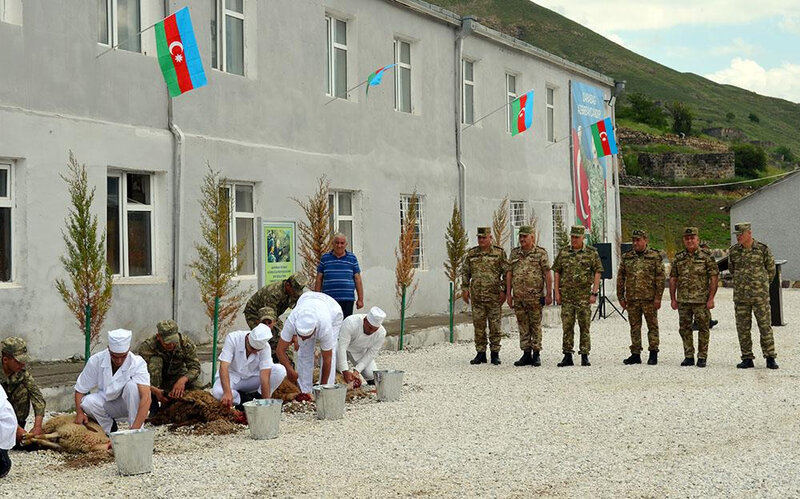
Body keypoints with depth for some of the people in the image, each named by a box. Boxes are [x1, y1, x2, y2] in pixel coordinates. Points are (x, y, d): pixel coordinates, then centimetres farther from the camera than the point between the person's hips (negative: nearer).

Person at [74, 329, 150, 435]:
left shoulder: (138, 363, -26)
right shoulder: (96, 361, -17)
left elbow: (146, 397, -37)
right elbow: (80, 389, -4)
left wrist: (135, 429, -46)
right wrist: (79, 413, -20)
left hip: (127, 404, -2)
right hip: (107, 405, 2)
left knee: (132, 386, -33)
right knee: (88, 402, -29)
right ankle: (109, 427, -1)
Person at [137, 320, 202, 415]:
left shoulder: (186, 344, -18)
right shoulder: (147, 347, -26)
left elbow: (195, 367, -22)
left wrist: (183, 380, -44)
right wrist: (155, 391, -51)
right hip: (155, 382, -2)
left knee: (194, 381, -28)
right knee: (155, 360, -31)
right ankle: (154, 409, -27)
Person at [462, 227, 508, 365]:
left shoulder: (499, 253, 0)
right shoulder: (471, 253, 10)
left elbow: (506, 274, 0)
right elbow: (465, 272, 16)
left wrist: (504, 291, -6)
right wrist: (465, 288, 7)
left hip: (494, 296, -3)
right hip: (476, 296, 3)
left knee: (494, 326, 1)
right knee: (478, 325, 5)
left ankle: (495, 354, 9)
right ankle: (481, 353, 12)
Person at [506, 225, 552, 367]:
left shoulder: (541, 253, -2)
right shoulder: (514, 253, 10)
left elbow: (547, 274, -4)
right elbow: (509, 274, 11)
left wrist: (549, 294, -9)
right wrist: (508, 293, 6)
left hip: (535, 296, -4)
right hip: (518, 296, 4)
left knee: (535, 325, 1)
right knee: (523, 326, 7)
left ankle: (536, 354, 7)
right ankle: (526, 354, 14)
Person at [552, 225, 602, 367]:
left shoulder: (592, 253, 1)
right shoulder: (563, 252, 8)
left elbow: (597, 273, -1)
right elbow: (557, 272, 9)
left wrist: (594, 293, -8)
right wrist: (557, 292, 2)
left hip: (584, 295, -2)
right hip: (566, 295, 2)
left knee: (584, 326, 1)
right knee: (567, 326, 2)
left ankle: (585, 356, 7)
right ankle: (567, 356, 7)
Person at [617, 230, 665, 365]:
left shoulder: (655, 256, 0)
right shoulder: (626, 257, 10)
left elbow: (660, 278, -3)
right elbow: (620, 278, 13)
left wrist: (658, 297, -9)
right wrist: (621, 297, 7)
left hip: (649, 298, -3)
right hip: (632, 298, 3)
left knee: (652, 326, 2)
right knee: (634, 326, 7)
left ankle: (653, 353, 9)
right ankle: (635, 354, 13)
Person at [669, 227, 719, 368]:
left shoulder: (706, 256, -3)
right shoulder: (678, 257, 8)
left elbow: (714, 278, -5)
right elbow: (673, 279, 11)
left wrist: (711, 298, -11)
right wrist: (673, 298, 5)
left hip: (701, 300, -4)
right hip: (683, 300, 4)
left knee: (703, 328, 1)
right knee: (684, 329, 7)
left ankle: (702, 357, 8)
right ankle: (688, 356, 16)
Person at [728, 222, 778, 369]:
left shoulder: (763, 249, -4)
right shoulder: (733, 251, 4)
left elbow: (771, 269, 9)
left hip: (760, 295, -3)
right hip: (740, 295, 3)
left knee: (765, 326, -1)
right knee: (743, 328, 3)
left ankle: (770, 358, 5)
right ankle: (747, 359, 10)